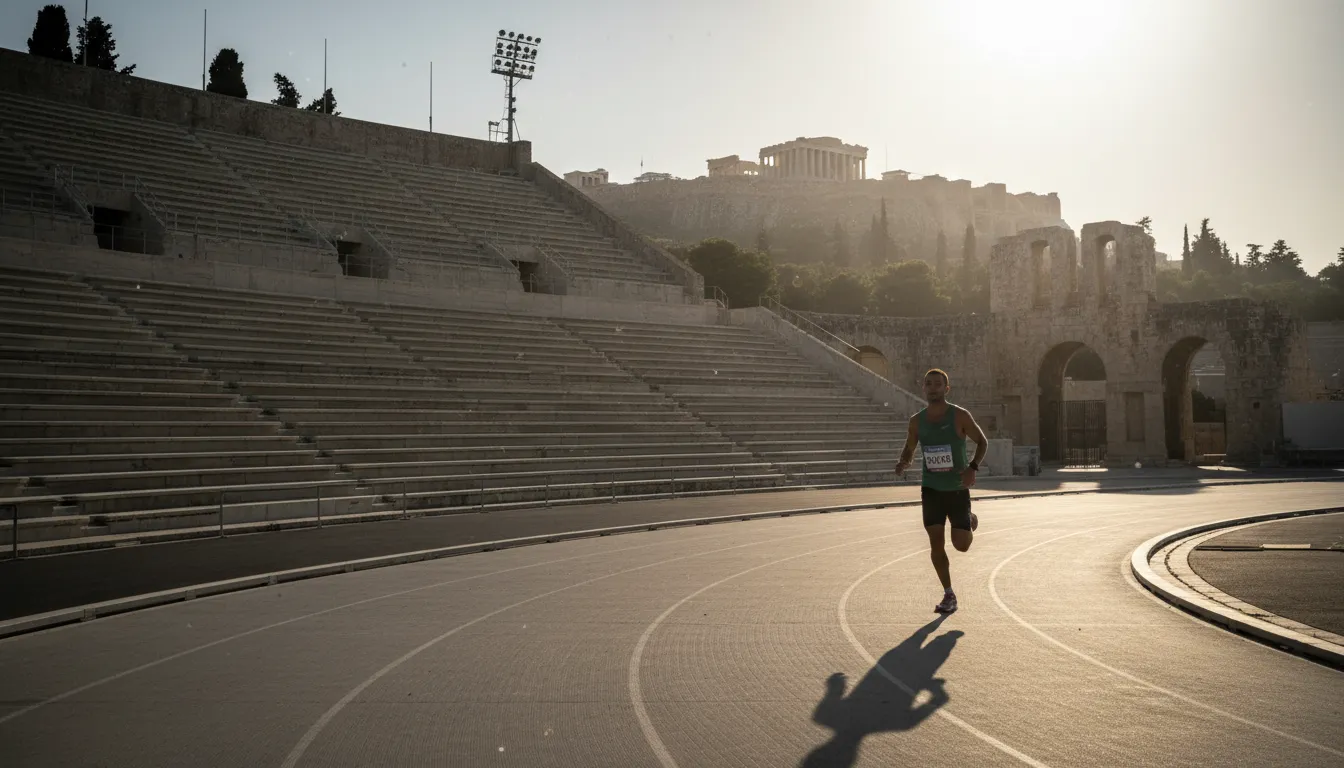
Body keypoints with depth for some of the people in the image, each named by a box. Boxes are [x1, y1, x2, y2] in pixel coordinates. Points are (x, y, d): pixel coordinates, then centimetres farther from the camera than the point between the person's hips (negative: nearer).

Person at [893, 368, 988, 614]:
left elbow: (982, 441, -2)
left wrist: (973, 467, -19)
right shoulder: (917, 420, -2)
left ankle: (970, 520, 33)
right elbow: (909, 449, 11)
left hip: (958, 489, -2)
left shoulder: (960, 416, -12)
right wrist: (903, 463, -13)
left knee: (961, 545, -3)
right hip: (931, 489, 2)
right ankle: (949, 595, 11)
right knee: (936, 542, -3)